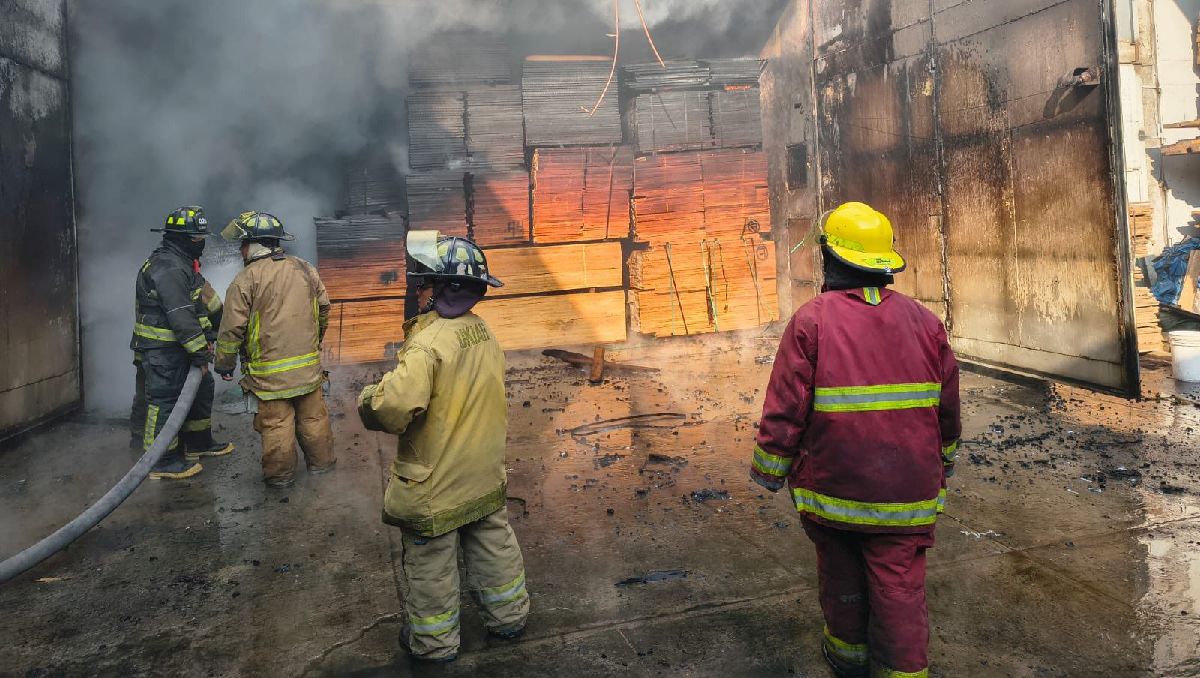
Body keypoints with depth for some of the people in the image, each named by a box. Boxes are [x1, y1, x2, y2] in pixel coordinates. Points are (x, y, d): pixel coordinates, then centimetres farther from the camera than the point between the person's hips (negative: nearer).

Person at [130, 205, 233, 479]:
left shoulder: (184, 264, 14)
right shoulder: (167, 268, -22)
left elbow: (204, 295, 25)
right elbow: (181, 316, -26)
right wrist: (200, 352, -24)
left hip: (178, 346, 11)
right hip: (161, 351, -11)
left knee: (201, 388, 20)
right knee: (165, 400, -4)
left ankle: (198, 443, 35)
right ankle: (162, 462, 4)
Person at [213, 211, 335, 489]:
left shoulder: (245, 280, -12)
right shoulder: (305, 269, 4)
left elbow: (232, 328, -11)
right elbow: (323, 307, 13)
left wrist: (224, 364, 2)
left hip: (270, 371, -5)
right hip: (309, 366, 5)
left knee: (276, 424, 6)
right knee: (313, 417, 16)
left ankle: (281, 475, 17)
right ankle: (321, 462, 28)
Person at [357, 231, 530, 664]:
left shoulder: (429, 344, -27)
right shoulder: (484, 333, -1)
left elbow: (396, 405, -38)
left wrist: (369, 400, -18)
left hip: (436, 483, -7)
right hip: (486, 474, 8)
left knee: (430, 563, 12)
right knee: (494, 545, 22)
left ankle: (434, 640, 29)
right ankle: (508, 616, 39)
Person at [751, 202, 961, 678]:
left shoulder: (811, 321, -13)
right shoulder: (924, 321, -1)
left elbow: (785, 410, -13)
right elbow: (948, 408, 8)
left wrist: (768, 473, 0)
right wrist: (943, 463, 24)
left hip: (832, 486, -1)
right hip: (907, 494, 2)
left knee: (841, 572, 20)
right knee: (900, 586, 9)